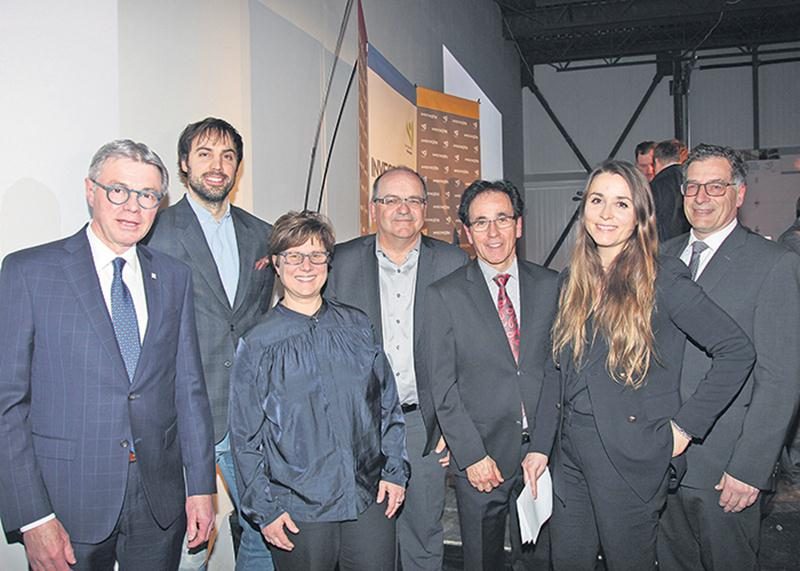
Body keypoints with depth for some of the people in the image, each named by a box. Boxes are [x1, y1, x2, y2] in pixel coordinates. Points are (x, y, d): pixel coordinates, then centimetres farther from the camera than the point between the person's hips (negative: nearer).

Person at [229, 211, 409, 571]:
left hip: (371, 500, 3)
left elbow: (388, 402, 9)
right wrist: (264, 509, -3)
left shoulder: (357, 326, 4)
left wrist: (395, 471, 4)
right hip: (298, 512, -2)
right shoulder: (258, 345, -5)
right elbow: (246, 437, -2)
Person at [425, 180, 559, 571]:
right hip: (480, 455, -1)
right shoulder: (444, 295, -4)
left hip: (541, 451, 2)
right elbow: (443, 386, -5)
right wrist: (472, 455, -9)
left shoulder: (550, 286, 2)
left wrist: (542, 447, -5)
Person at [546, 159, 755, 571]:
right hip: (571, 451, 5)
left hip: (632, 457, -5)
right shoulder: (573, 280, 7)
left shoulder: (662, 278, -11)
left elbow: (737, 351, -12)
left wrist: (685, 426, -12)